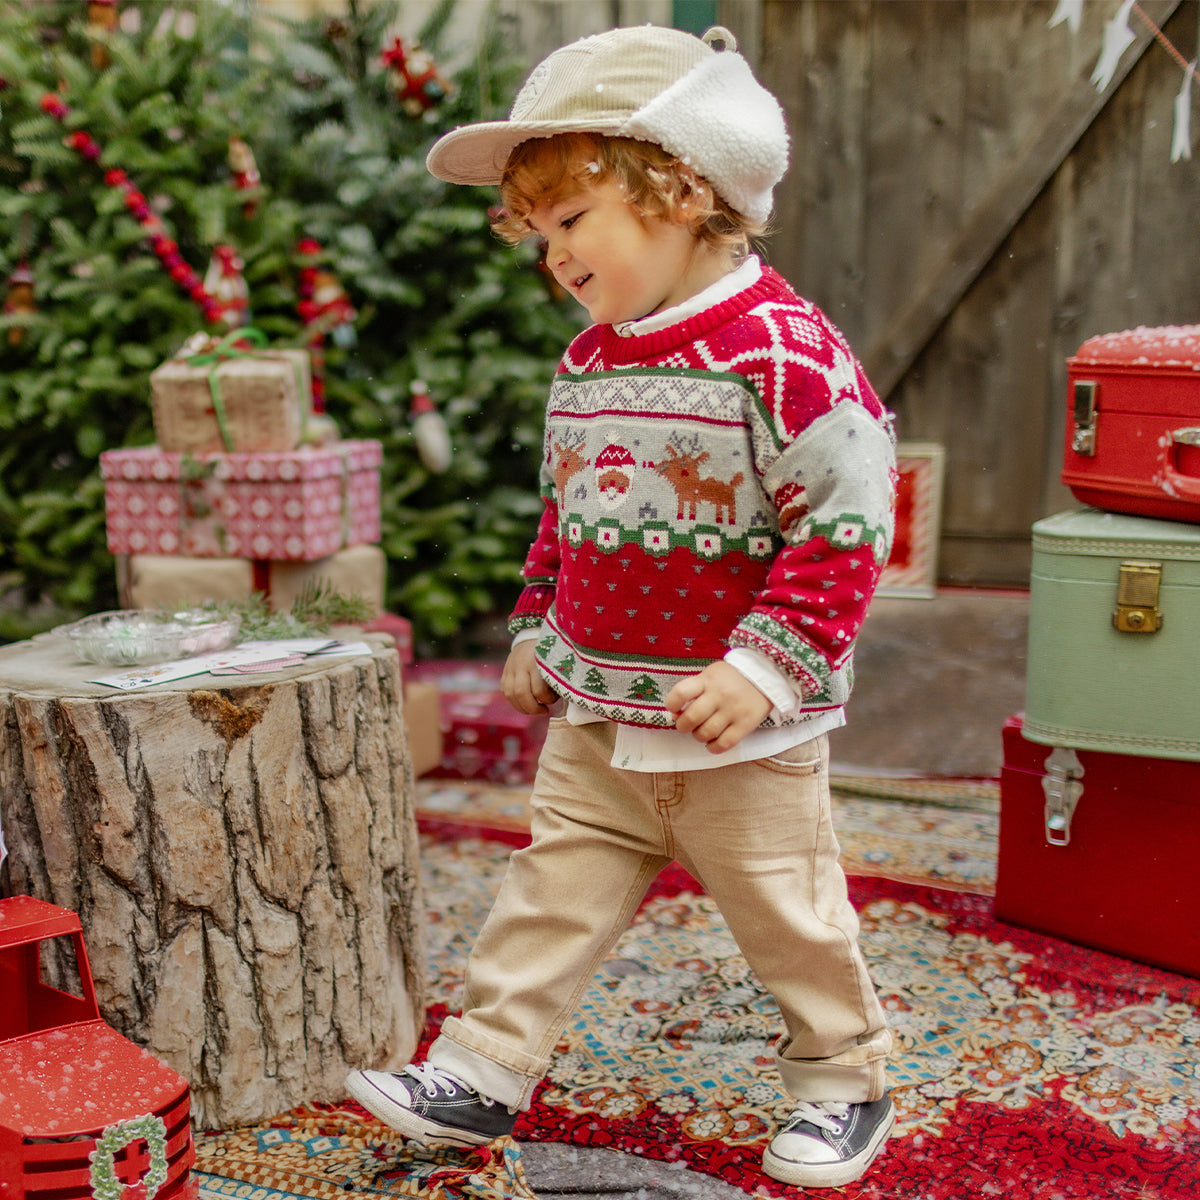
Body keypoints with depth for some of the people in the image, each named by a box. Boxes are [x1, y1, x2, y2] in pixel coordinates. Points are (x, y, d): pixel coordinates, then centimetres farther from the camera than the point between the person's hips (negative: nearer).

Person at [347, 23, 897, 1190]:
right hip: (597, 720, 7)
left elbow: (844, 522, -20)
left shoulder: (783, 350, -18)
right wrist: (535, 629, 20)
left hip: (742, 735, -6)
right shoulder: (585, 364, 7)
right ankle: (482, 1071, 21)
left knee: (787, 910, 8)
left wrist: (766, 664, -23)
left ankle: (842, 1080, 30)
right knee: (554, 888, 10)